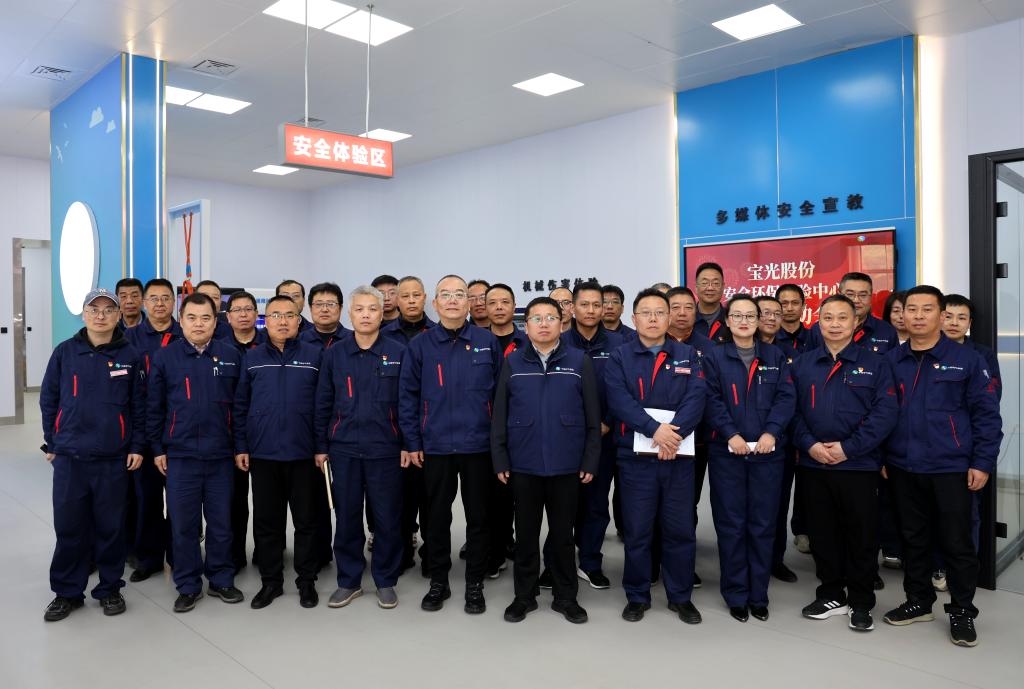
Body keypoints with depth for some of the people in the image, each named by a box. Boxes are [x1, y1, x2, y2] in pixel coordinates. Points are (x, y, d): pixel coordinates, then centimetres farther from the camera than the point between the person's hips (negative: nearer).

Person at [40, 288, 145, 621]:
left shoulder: (129, 356, 0)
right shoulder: (65, 352, 1)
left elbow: (138, 405, 3)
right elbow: (48, 400, 7)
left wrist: (137, 447, 1)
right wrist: (51, 443, 6)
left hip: (114, 459, -1)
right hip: (69, 458, 1)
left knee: (111, 528, 8)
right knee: (68, 528, 7)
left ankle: (110, 588, 24)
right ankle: (67, 592, 23)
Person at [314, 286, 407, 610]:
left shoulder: (398, 353, -1)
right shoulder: (334, 354, 4)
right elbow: (323, 403, 8)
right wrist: (321, 446, 5)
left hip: (386, 449, -1)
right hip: (343, 448, 2)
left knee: (387, 518, 6)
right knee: (346, 517, 10)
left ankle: (386, 581, 22)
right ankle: (349, 581, 25)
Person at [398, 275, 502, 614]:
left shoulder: (488, 342, -1)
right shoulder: (420, 345, 0)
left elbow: (500, 392, 3)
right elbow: (407, 396, 2)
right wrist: (412, 443, -1)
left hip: (479, 445, 0)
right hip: (435, 447, 0)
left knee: (478, 518, 9)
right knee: (437, 517, 12)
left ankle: (475, 585, 25)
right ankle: (438, 582, 28)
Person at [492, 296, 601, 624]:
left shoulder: (580, 361, -1)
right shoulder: (512, 362, 2)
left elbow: (593, 417, 0)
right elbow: (499, 416, 2)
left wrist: (590, 461, -3)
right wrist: (500, 460, -1)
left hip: (566, 466, -1)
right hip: (524, 465, 1)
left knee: (562, 534, 12)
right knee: (526, 534, 12)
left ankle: (566, 597, 27)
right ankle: (524, 596, 28)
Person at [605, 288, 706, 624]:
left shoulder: (687, 355, 8)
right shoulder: (620, 357, 3)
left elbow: (696, 398, -5)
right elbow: (619, 400, -11)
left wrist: (675, 433, -20)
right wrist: (655, 429, -23)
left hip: (679, 455, 2)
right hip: (635, 457, -1)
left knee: (680, 529, 10)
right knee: (636, 531, 7)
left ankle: (681, 597, 26)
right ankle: (637, 597, 23)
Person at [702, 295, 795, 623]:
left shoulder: (775, 357, 9)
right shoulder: (714, 357, 4)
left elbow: (786, 398, 0)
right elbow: (712, 401, -5)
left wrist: (771, 433, -14)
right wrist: (731, 434, -17)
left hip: (767, 452, 2)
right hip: (726, 452, -1)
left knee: (763, 524, 7)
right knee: (731, 525, 4)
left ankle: (759, 595, 19)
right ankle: (736, 595, 15)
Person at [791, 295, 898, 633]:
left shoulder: (874, 363, 0)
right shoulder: (802, 364, 9)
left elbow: (885, 412, -8)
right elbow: (792, 410, 5)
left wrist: (849, 448, -15)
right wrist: (810, 444, -10)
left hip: (858, 465, -2)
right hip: (813, 464, 3)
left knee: (861, 535, 6)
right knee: (822, 533, 11)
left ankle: (861, 603, 21)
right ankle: (831, 595, 27)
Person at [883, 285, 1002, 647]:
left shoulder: (966, 359, -4)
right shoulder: (890, 360, 4)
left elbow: (986, 413, -4)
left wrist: (982, 463, -7)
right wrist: (879, 457, 3)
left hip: (951, 468, -3)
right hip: (903, 468, 3)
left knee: (957, 542, 6)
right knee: (913, 539, 15)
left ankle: (962, 612, 23)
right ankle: (918, 601, 30)